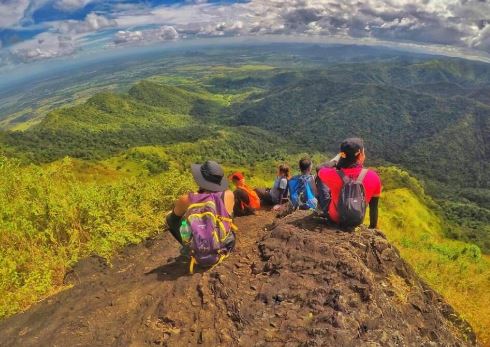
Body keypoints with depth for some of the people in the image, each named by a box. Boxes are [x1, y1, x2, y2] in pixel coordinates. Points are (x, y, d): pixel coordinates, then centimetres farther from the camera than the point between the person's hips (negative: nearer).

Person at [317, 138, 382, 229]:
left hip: (334, 218, -1)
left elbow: (321, 170, -4)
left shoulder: (333, 175, -30)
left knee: (319, 177, 13)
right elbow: (374, 207, -12)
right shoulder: (373, 177, -25)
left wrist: (338, 157, 8)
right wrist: (373, 227, 5)